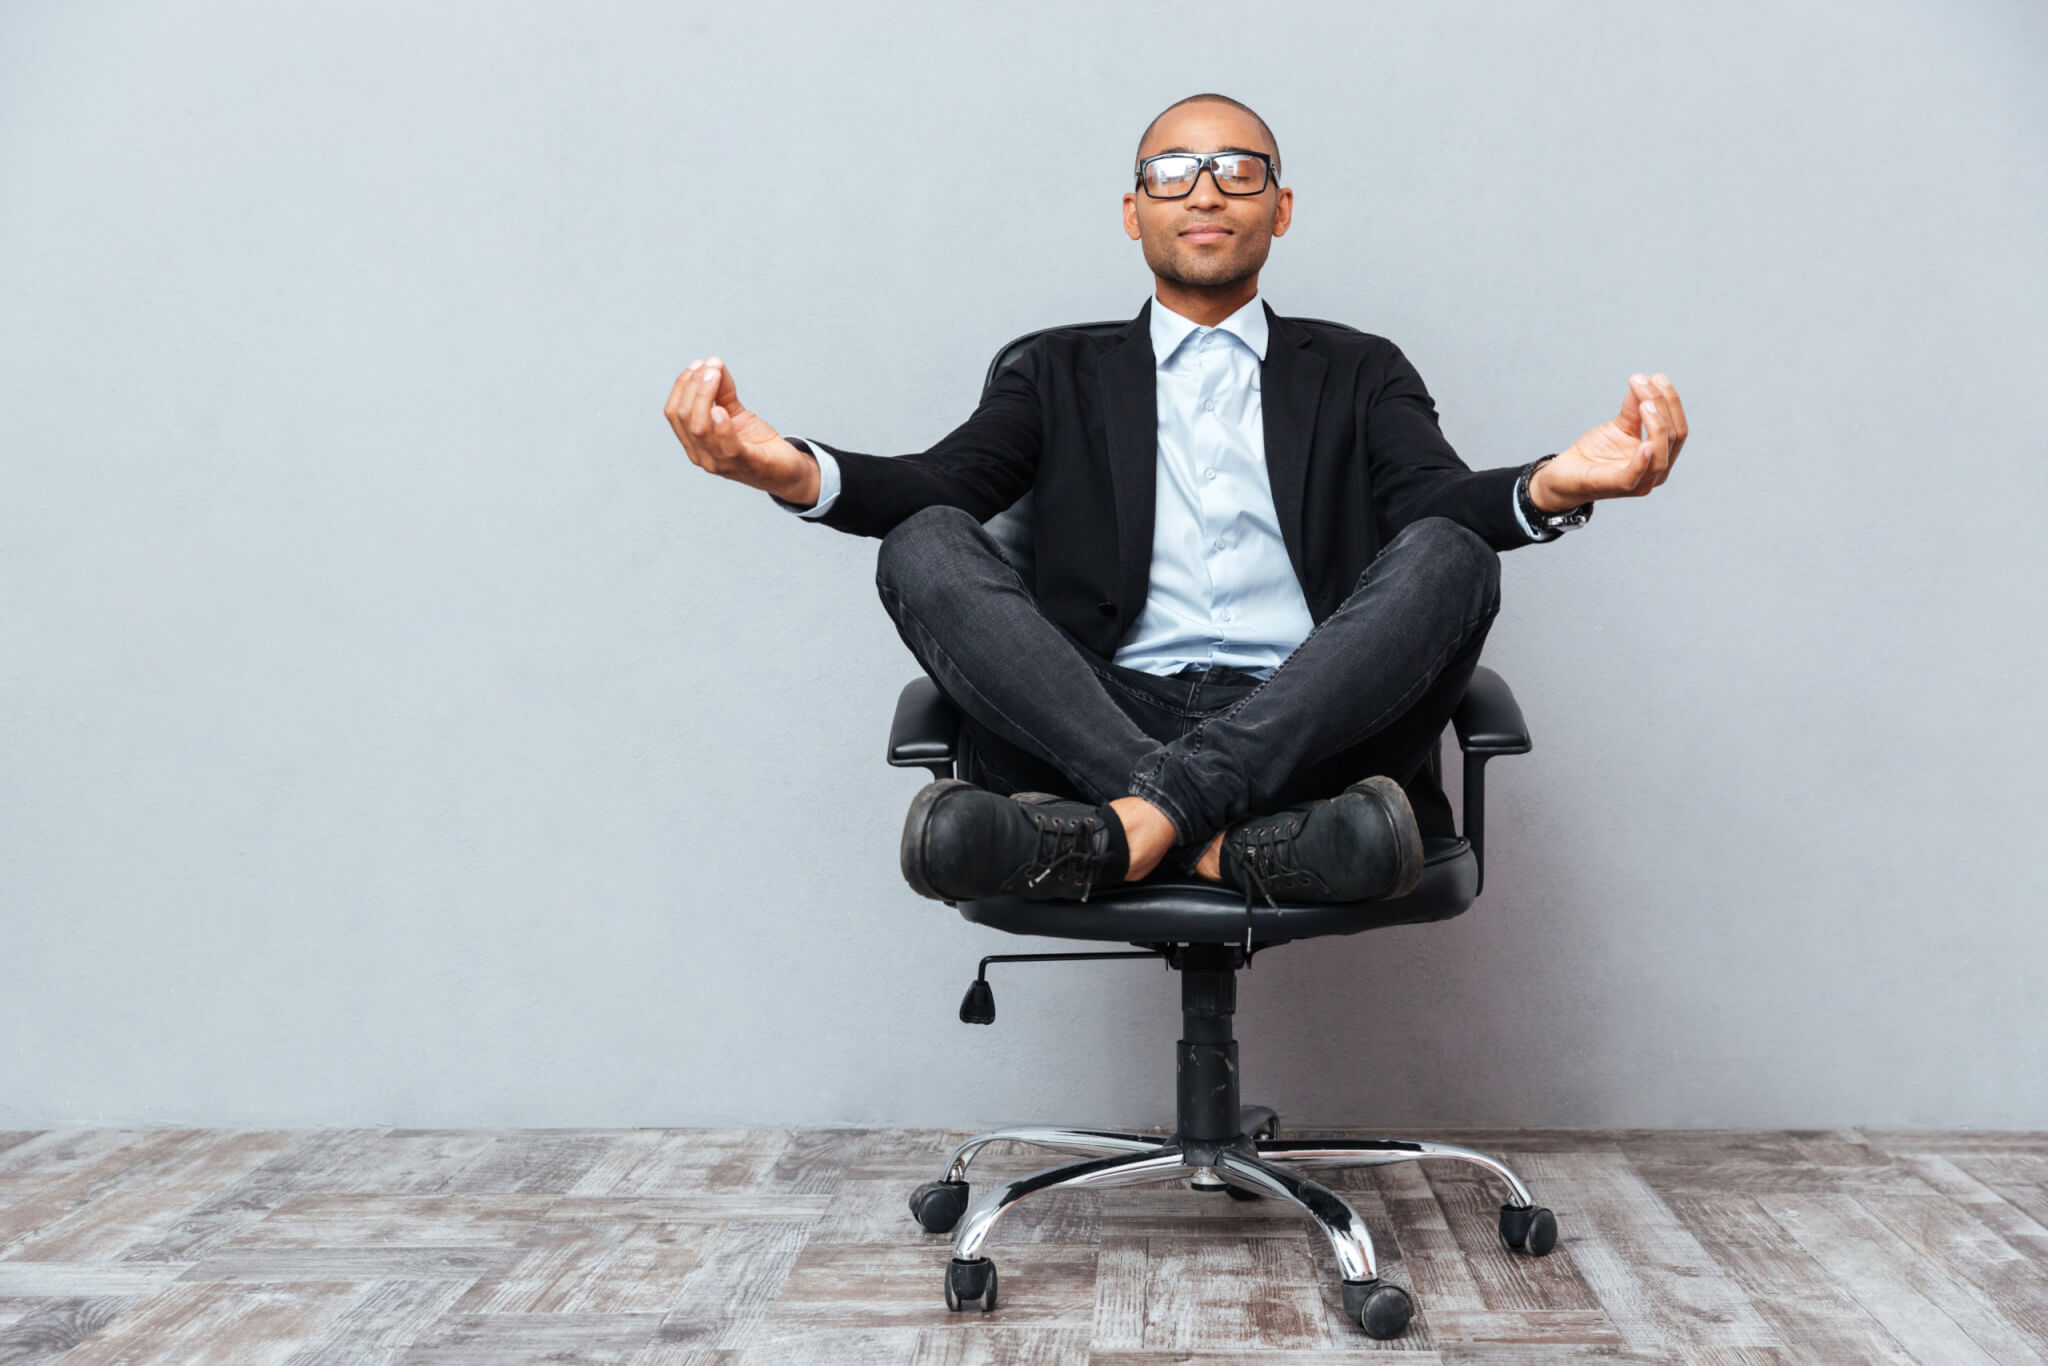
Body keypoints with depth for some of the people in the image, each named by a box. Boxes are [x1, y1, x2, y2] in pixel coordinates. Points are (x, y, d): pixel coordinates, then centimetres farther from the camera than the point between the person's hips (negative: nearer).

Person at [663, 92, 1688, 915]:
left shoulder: (1357, 372, 21)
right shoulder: (1063, 372, 22)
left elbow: (1438, 503, 1)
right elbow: (935, 486, 4)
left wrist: (1554, 487, -25)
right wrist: (789, 470, -19)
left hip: (1309, 724, 0)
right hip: (1094, 724, 0)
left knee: (1448, 552, -25)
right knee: (925, 547, -22)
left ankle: (1135, 823, -34)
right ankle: (1234, 839, -34)